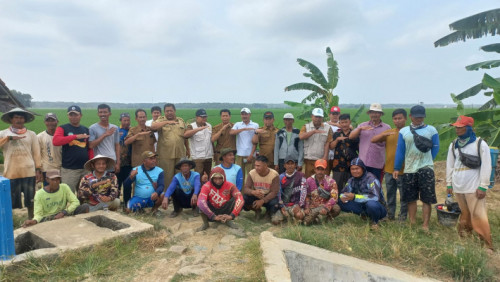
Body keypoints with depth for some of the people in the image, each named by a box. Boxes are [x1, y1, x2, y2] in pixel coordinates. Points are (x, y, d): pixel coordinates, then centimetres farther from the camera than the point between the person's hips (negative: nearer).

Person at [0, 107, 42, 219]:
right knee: (10, 202, 2)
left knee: (31, 201, 7)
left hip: (29, 173, 1)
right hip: (11, 173, 0)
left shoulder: (31, 134, 9)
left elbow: (36, 153, 8)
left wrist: (38, 170, 2)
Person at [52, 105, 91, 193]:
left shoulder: (86, 130, 13)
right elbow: (55, 141, -17)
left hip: (85, 169, 4)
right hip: (69, 170, -4)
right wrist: (76, 136, -22)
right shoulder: (63, 128, 2)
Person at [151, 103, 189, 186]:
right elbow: (153, 126, -17)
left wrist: (188, 149, 20)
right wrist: (167, 122, -21)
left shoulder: (181, 121, 15)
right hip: (165, 155, -3)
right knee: (167, 176, 0)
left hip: (180, 154, 3)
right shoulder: (161, 120, 5)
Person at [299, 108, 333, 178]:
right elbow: (301, 137, -12)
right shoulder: (306, 127, 9)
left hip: (321, 159, 0)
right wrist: (314, 131, -19)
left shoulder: (327, 128, 8)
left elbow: (327, 143, 2)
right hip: (308, 159, 0)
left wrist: (325, 157, -7)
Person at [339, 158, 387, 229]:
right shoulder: (352, 180, 0)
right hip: (362, 206, 6)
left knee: (371, 204, -41)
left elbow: (375, 197, -31)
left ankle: (375, 221, -9)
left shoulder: (371, 179, -19)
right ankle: (365, 215, -3)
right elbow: (344, 193, 1)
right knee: (341, 203, -14)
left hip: (377, 207, -5)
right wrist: (343, 197, -25)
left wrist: (355, 197, -37)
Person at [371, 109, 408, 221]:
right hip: (389, 170, 4)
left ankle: (403, 218, 18)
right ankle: (390, 216, 28)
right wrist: (385, 134, -16)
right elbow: (373, 140, -1)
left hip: (403, 171, -4)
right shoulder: (389, 132, 7)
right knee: (390, 195, 15)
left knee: (404, 196, 6)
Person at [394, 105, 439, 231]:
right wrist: (396, 168, 1)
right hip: (409, 169, 2)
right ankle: (412, 223, 22)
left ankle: (425, 225, 7)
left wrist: (427, 161, 1)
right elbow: (400, 150, 5)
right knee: (411, 199, 10)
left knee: (426, 199, -1)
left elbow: (435, 148, 6)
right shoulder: (404, 131, 7)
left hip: (426, 169, -2)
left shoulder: (431, 130, 3)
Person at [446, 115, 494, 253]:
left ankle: (487, 244, 4)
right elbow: (450, 165, 15)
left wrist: (483, 187, -9)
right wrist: (449, 184, 13)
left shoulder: (480, 144, -5)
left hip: (474, 187, -4)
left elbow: (486, 166, -6)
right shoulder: (453, 145, 10)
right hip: (458, 187, 4)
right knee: (465, 213, 13)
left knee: (478, 215, -5)